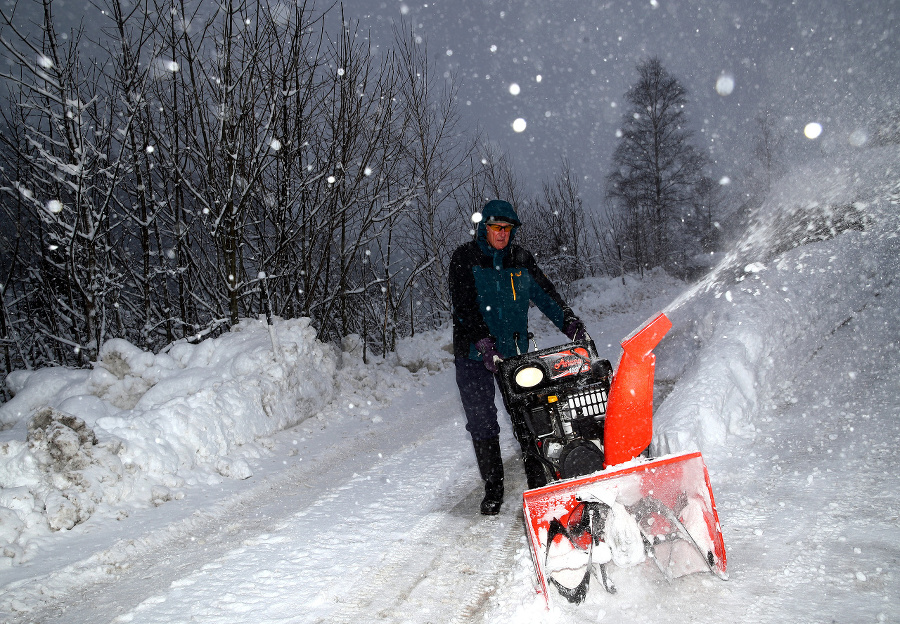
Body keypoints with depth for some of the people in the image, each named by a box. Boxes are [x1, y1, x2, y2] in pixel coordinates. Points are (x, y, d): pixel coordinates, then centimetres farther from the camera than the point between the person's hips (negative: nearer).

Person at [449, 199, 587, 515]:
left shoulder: (520, 259, 8)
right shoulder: (465, 258, -4)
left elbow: (544, 293, 4)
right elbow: (464, 305, -14)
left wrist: (569, 321, -12)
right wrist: (483, 341, -27)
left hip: (514, 350, 3)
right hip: (474, 353, -2)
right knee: (482, 423, 0)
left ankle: (539, 483, 11)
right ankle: (493, 489, 11)